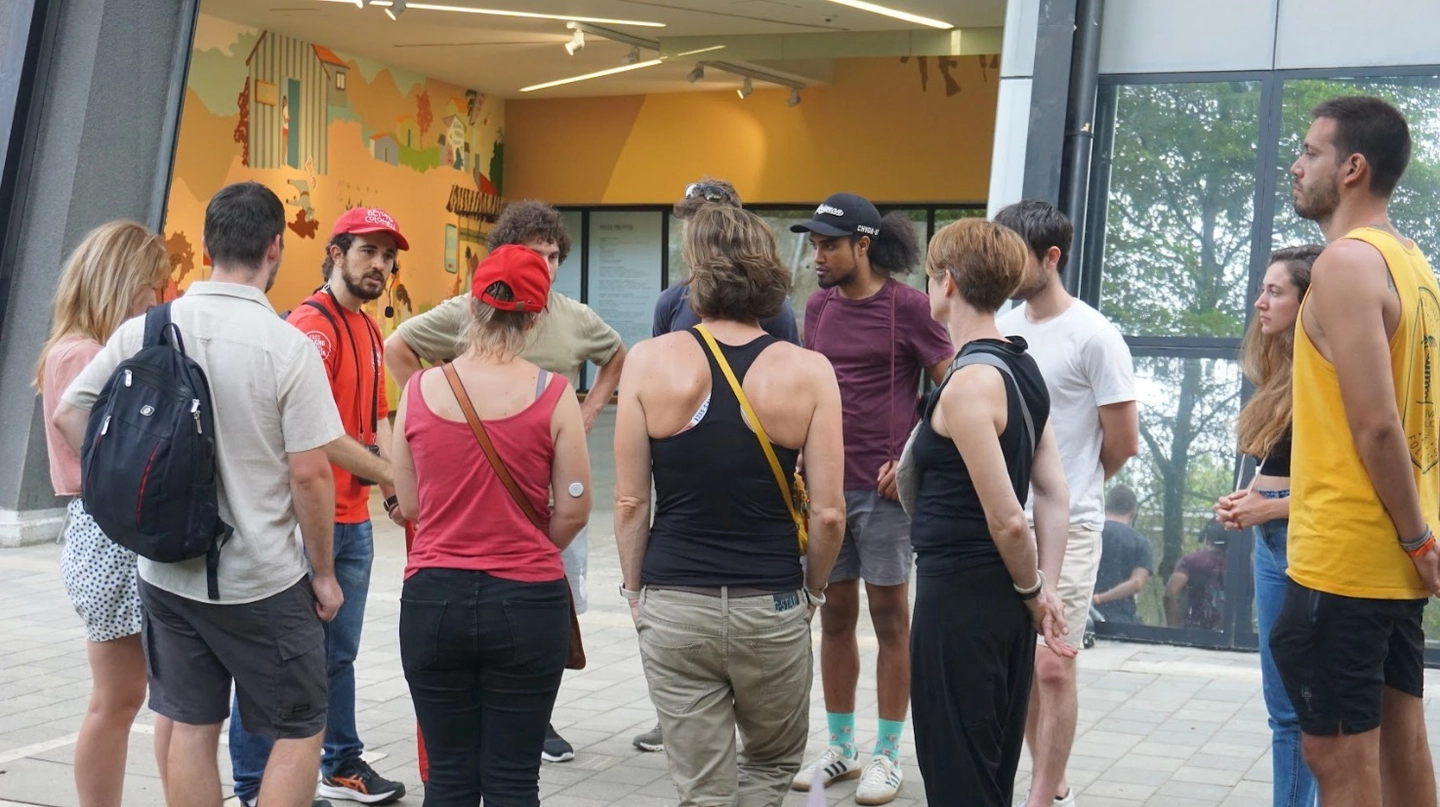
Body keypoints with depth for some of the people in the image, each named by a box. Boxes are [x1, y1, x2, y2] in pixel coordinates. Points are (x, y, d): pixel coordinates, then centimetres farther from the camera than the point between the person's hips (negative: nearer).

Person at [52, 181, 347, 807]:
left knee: (191, 729, 14)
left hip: (167, 574, 4)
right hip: (263, 583, -4)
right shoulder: (287, 346, -16)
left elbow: (68, 414, 3)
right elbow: (309, 475, -15)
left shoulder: (145, 331, -3)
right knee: (299, 733, 10)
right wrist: (324, 574, -4)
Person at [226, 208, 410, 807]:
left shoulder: (369, 330, 15)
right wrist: (383, 470, -23)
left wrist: (393, 486, 2)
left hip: (354, 521, 9)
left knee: (339, 653, 19)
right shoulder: (312, 324, -15)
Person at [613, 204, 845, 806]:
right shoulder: (807, 372, -7)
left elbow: (630, 503, -4)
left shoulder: (650, 362, -6)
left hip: (673, 606, 1)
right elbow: (828, 513, -6)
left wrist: (635, 589, 11)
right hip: (772, 609, 0)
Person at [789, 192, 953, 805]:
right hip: (824, 482, 6)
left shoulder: (907, 306, -8)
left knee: (890, 618, 4)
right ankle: (840, 746, 22)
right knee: (834, 616, 10)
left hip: (882, 487, -5)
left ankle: (887, 754, 12)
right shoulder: (819, 306, 9)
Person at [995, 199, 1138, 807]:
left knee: (1053, 667, -4)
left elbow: (1123, 442, -6)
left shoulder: (1094, 336, -11)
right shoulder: (1001, 329, 7)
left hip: (1066, 528, -6)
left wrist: (1070, 486, 9)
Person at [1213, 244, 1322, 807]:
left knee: (1302, 704, -3)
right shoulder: (1283, 373, 14)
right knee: (1285, 704, 13)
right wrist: (1246, 501, 7)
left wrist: (1272, 508, -15)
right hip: (1272, 542, 9)